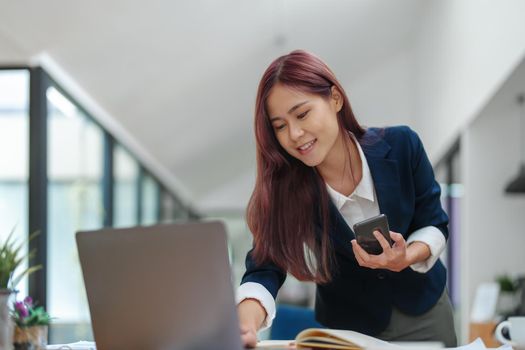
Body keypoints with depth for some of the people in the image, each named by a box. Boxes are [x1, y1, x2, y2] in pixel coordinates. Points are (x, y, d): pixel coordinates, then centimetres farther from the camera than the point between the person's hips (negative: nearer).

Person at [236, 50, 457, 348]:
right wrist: (247, 323, -51)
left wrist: (406, 258, -31)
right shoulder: (282, 186, -22)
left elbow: (434, 223, -9)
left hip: (422, 311, 1)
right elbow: (265, 268, -30)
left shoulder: (401, 146, -20)